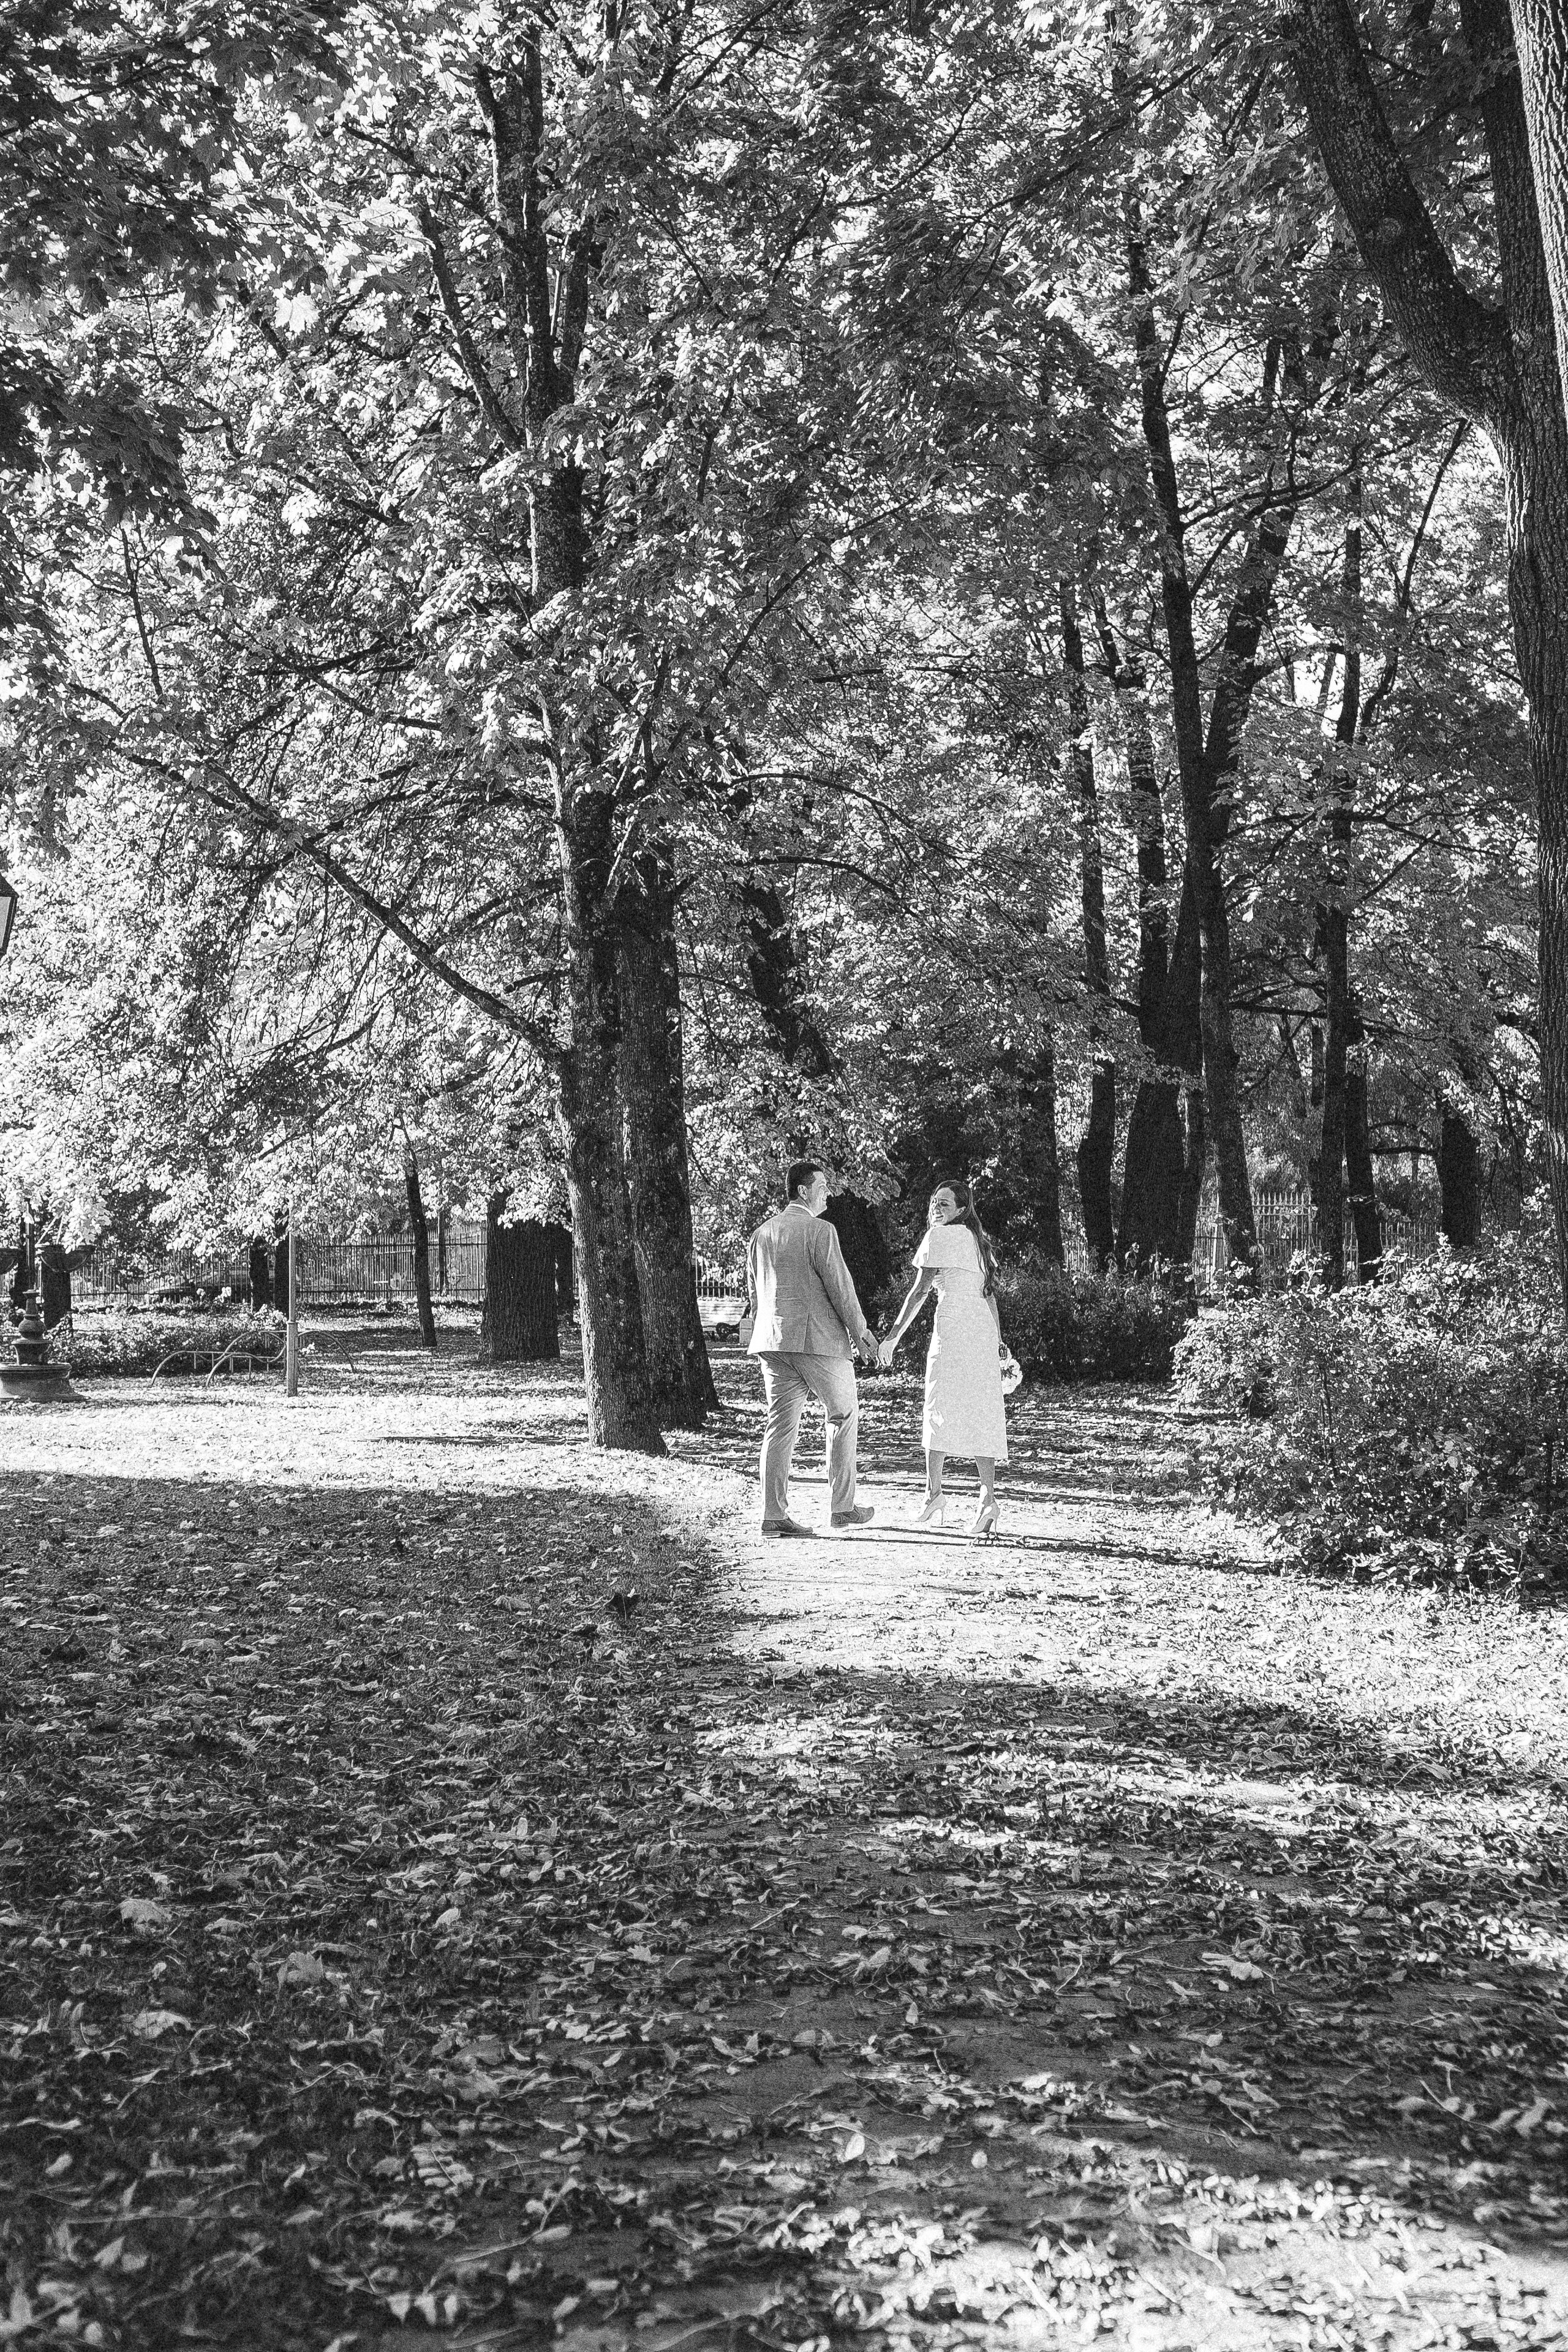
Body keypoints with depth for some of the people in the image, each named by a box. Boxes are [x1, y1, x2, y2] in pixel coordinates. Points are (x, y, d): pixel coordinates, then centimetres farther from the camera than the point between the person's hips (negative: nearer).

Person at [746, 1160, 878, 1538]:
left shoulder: (761, 1234, 13)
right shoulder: (820, 1231, -9)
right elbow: (839, 1286, -10)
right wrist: (860, 1330, 2)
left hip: (772, 1342, 6)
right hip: (819, 1338, -6)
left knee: (780, 1426, 5)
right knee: (844, 1415, 10)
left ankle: (774, 1514, 0)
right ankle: (842, 1506, 11)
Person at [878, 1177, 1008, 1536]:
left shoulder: (939, 1237, -2)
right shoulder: (978, 1240, 21)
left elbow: (920, 1290, -6)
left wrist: (894, 1334, -4)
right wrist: (998, 1342, 21)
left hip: (953, 1329, -7)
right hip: (985, 1332, 7)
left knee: (941, 1409, 0)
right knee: (982, 1414, 2)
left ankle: (934, 1493, 1)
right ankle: (988, 1497, -6)